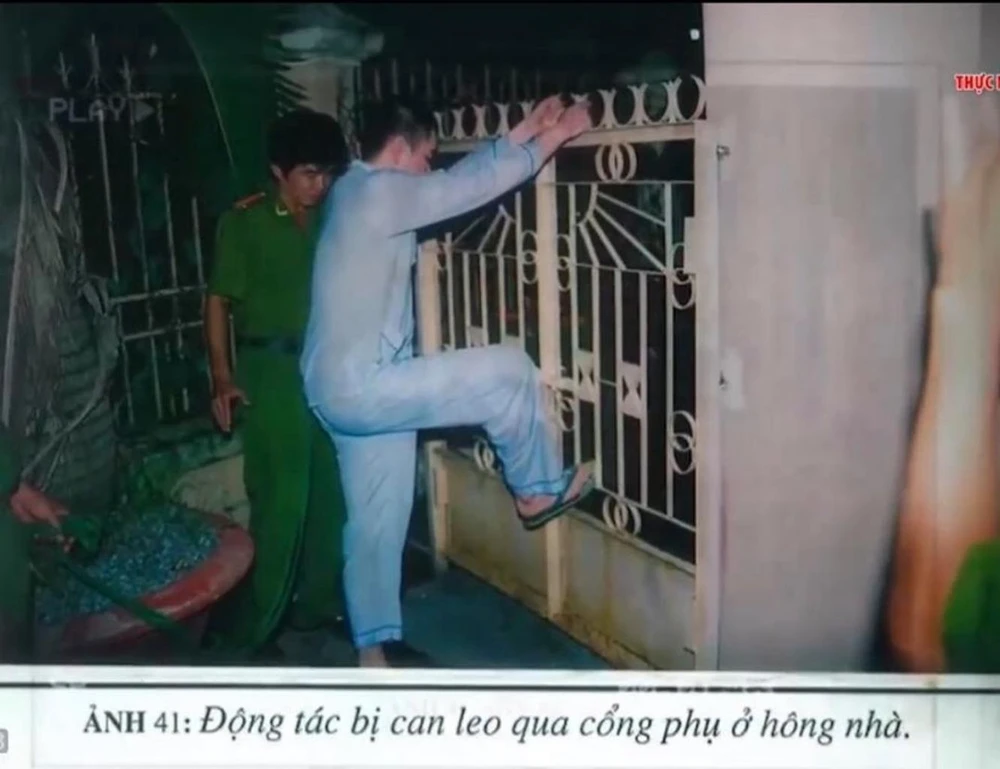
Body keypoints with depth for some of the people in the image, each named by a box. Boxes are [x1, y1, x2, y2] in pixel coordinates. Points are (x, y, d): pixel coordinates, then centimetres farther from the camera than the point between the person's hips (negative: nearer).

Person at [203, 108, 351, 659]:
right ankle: (249, 626, 6)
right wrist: (221, 376, -15)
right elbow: (219, 302, -6)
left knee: (330, 492, 9)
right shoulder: (243, 222, -5)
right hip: (270, 370, -5)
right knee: (280, 500, -7)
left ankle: (315, 604, 26)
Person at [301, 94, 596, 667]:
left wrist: (523, 133, 18)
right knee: (510, 372, -6)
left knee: (378, 522, 16)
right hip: (362, 387, -11)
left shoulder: (360, 194, 17)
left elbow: (459, 181, 20)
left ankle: (373, 652, 25)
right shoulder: (378, 190, -14)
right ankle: (539, 491, 14)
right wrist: (550, 140, 0)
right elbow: (469, 186, -11)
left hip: (348, 390, 11)